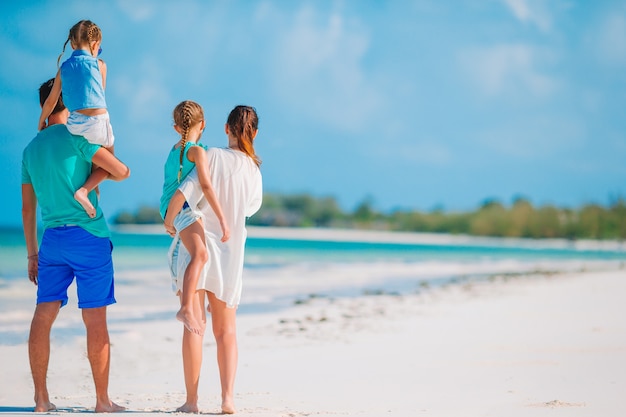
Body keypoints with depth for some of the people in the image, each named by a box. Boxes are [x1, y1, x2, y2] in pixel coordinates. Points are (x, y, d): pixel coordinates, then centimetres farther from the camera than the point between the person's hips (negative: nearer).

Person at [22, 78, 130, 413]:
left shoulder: (31, 148, 14)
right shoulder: (75, 136, -6)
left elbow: (27, 207, 17)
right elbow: (121, 171, -12)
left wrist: (32, 253, 23)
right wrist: (101, 171, 12)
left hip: (52, 239, 6)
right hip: (88, 236, -6)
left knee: (43, 317, 5)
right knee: (95, 320, -2)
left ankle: (41, 399, 6)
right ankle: (102, 401, 1)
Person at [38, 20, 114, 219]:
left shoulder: (64, 67, 7)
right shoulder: (99, 64, 0)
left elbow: (51, 101, 10)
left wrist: (41, 122, 25)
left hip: (75, 124, 4)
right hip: (98, 122, -4)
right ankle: (84, 190, -11)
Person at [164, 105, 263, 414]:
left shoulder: (213, 157, -12)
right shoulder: (255, 172, 2)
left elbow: (182, 194, -19)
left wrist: (169, 222, -3)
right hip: (230, 252, 3)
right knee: (226, 330, 12)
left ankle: (191, 400, 0)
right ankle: (228, 398, 4)